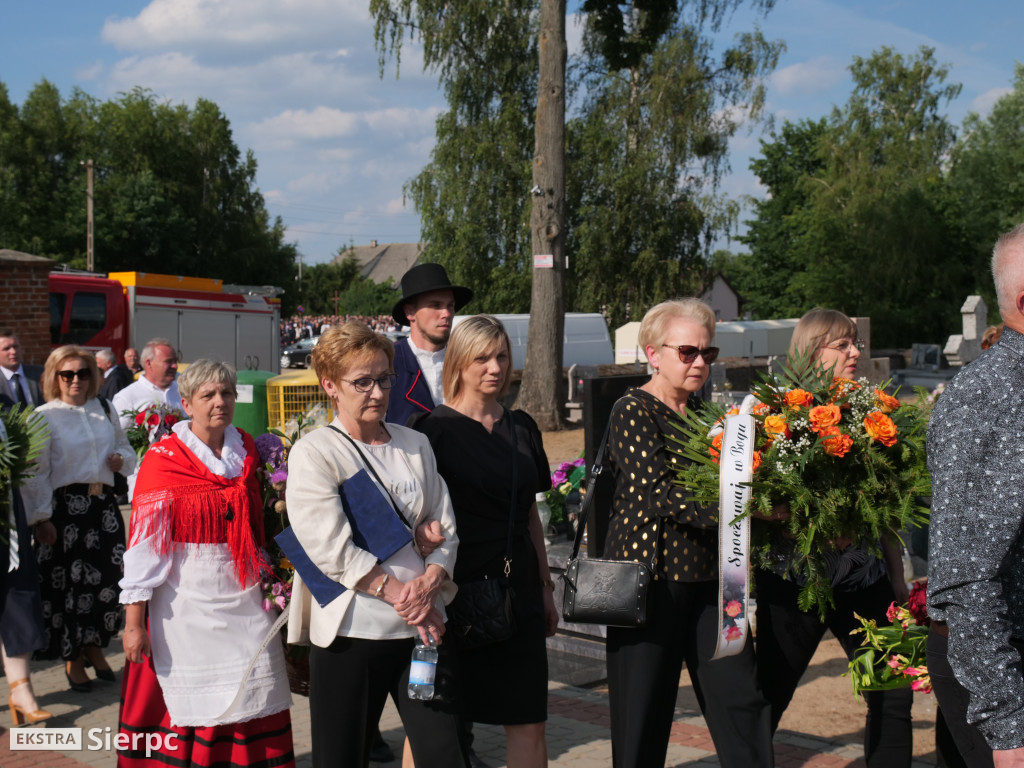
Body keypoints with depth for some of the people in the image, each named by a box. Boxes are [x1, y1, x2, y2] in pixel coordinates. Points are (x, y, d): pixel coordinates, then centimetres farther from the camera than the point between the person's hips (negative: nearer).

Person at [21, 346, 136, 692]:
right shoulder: (44, 416, -3)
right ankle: (73, 659, 18)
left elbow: (126, 448, 24)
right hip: (65, 506, -4)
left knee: (106, 577, 7)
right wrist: (41, 518, -11)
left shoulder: (104, 411, 12)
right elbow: (37, 473, -6)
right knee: (68, 582, 1)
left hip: (104, 504, 5)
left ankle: (94, 647, 27)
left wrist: (121, 459, 0)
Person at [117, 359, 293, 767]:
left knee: (257, 701, 6)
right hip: (188, 600, -5)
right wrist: (134, 621, -14)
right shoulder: (164, 458, -7)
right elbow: (143, 540, -11)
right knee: (191, 709, 3)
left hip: (245, 596, 5)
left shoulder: (247, 450, 9)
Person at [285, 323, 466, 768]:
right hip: (350, 631, -4)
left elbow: (445, 528, 11)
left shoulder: (415, 446, 13)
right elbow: (331, 547, -12)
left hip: (423, 627, 4)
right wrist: (399, 595, -15)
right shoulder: (313, 453, -3)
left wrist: (431, 581, -8)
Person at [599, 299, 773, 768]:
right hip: (650, 580, -6)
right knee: (642, 721, 4)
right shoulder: (632, 412, -7)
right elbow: (659, 493, -20)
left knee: (743, 703, 2)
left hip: (708, 580, 6)